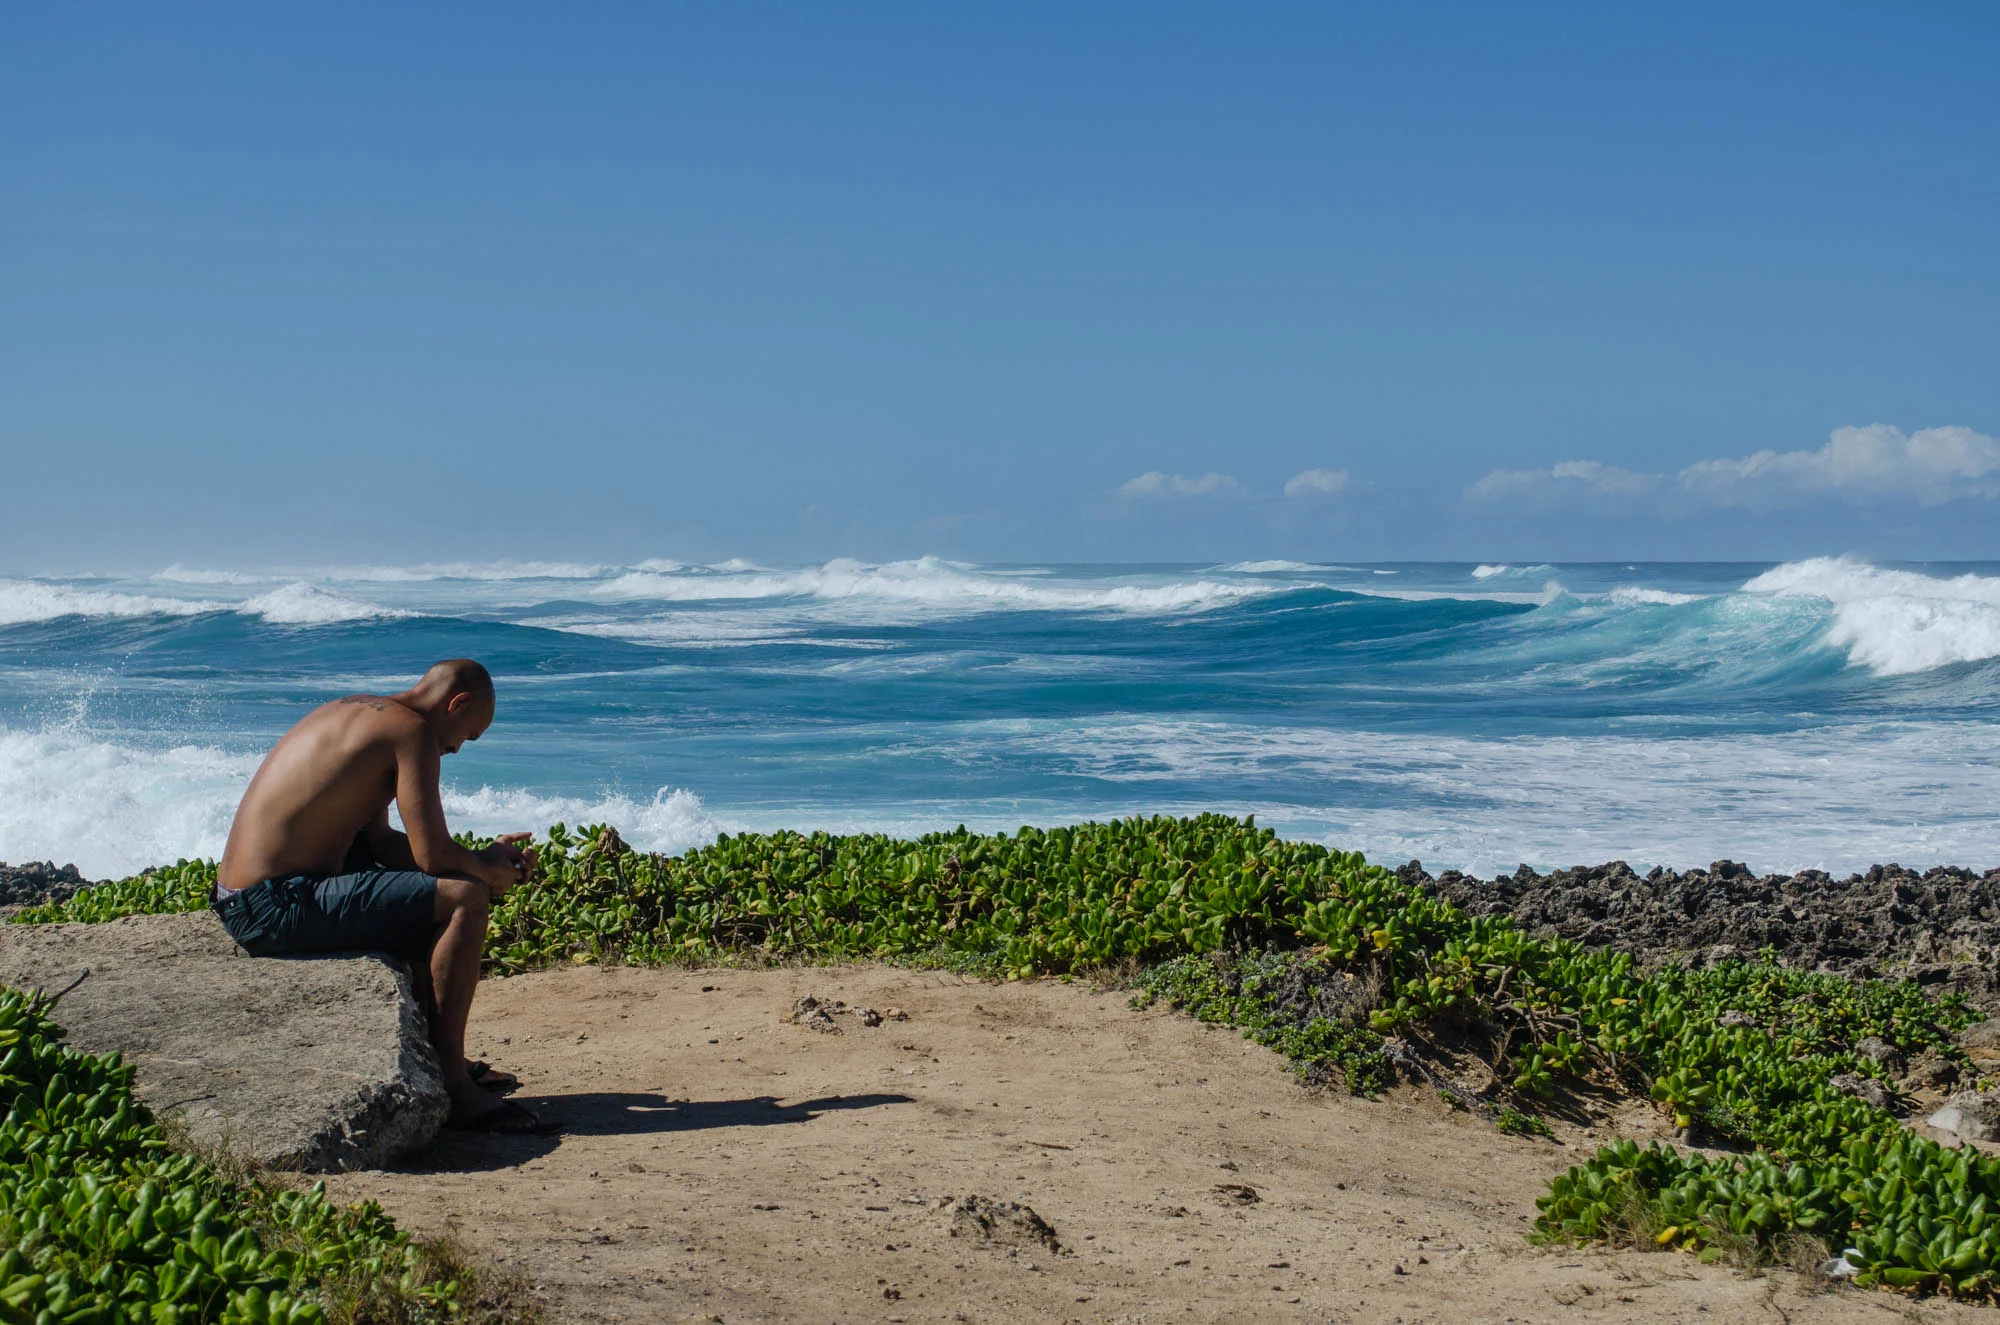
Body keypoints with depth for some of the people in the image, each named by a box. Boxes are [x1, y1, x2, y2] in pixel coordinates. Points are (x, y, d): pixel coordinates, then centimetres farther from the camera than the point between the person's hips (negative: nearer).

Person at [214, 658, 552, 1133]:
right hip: (276, 909, -10)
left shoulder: (357, 711, 18)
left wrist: (485, 858, 17)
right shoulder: (412, 730, -10)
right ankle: (452, 1086, -9)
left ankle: (442, 1059, 35)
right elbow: (434, 854, -15)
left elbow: (380, 841, 21)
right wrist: (489, 870, 6)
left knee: (426, 895, 28)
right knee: (464, 898, -13)